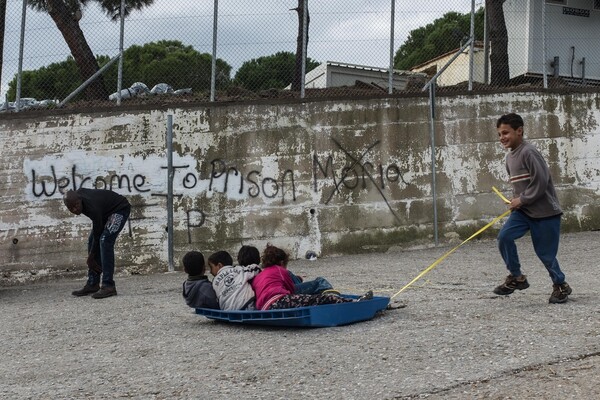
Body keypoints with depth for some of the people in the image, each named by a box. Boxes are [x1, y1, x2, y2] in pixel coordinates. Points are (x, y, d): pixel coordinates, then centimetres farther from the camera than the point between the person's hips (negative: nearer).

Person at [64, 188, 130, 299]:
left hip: (120, 208, -9)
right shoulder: (78, 194, -15)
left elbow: (97, 235, -25)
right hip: (106, 211, 9)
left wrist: (90, 258, -14)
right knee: (91, 241, 0)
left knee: (105, 240, -25)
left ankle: (108, 286, -25)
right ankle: (92, 284, 5)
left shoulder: (93, 208, -36)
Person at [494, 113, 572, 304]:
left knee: (545, 253, 1)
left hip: (545, 211, -7)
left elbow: (540, 182, -22)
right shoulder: (510, 157, 8)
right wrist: (516, 200, 7)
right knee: (504, 237, -13)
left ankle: (560, 286, 25)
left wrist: (522, 200, -15)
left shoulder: (529, 152, -19)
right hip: (524, 210, 7)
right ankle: (517, 277, 2)